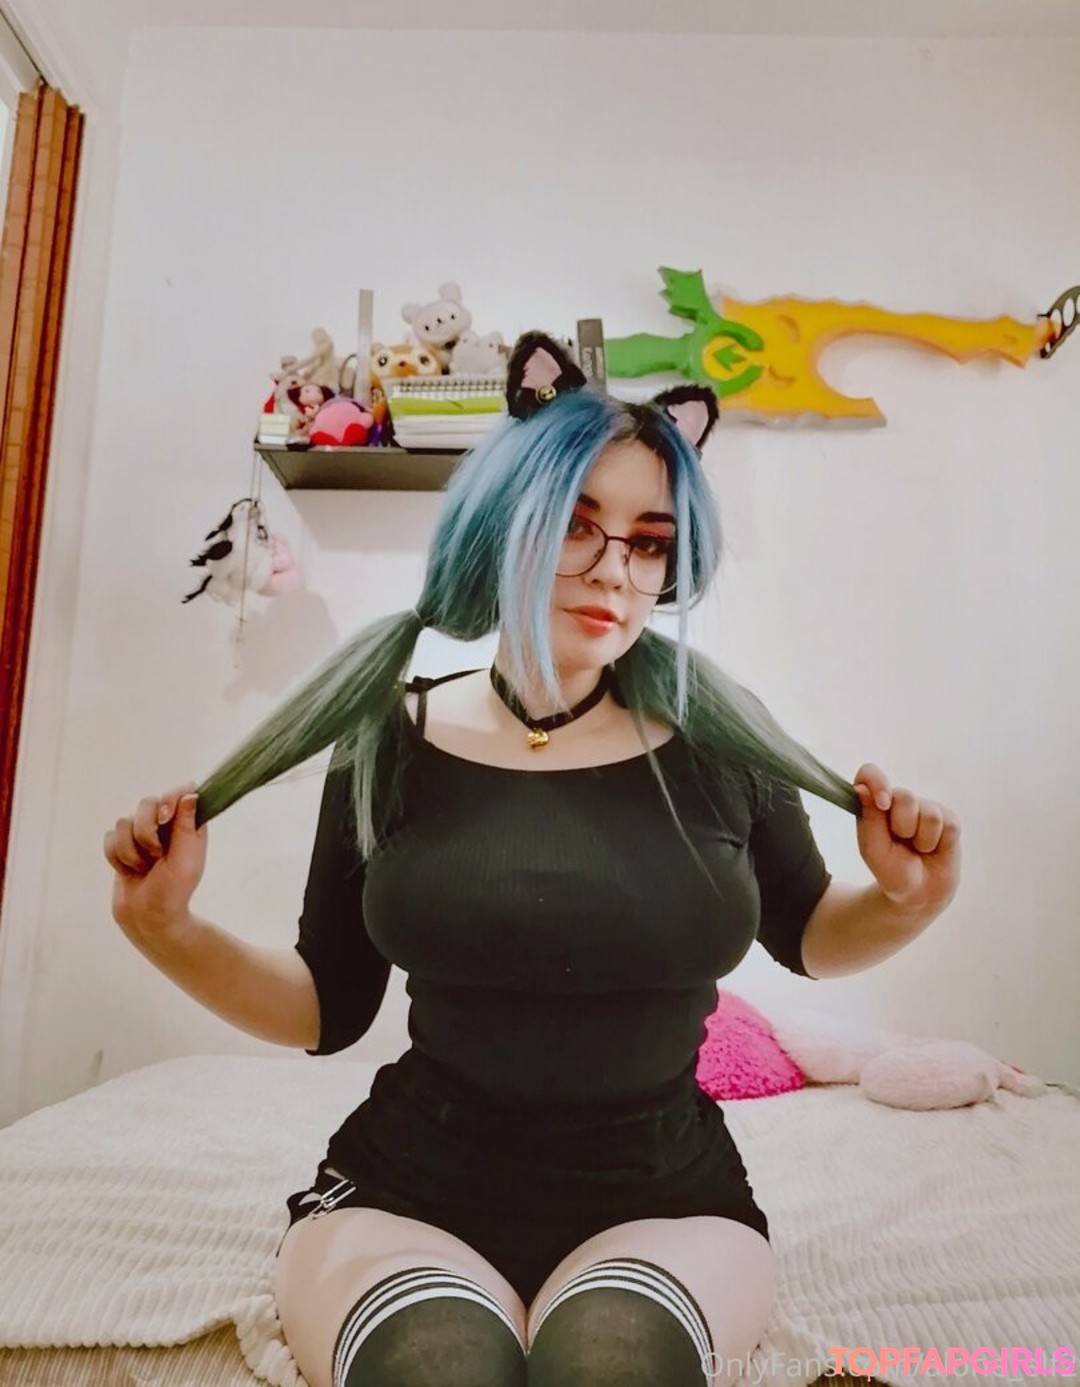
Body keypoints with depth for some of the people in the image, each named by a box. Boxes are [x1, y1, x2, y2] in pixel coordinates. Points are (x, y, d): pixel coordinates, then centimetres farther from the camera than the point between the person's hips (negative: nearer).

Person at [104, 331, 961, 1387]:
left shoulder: (720, 740, -6)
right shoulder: (391, 742, -5)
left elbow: (806, 936, 11)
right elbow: (328, 1007, 3)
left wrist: (905, 902, -9)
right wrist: (169, 931, -11)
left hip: (666, 1198, 1)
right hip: (406, 1191, 1)